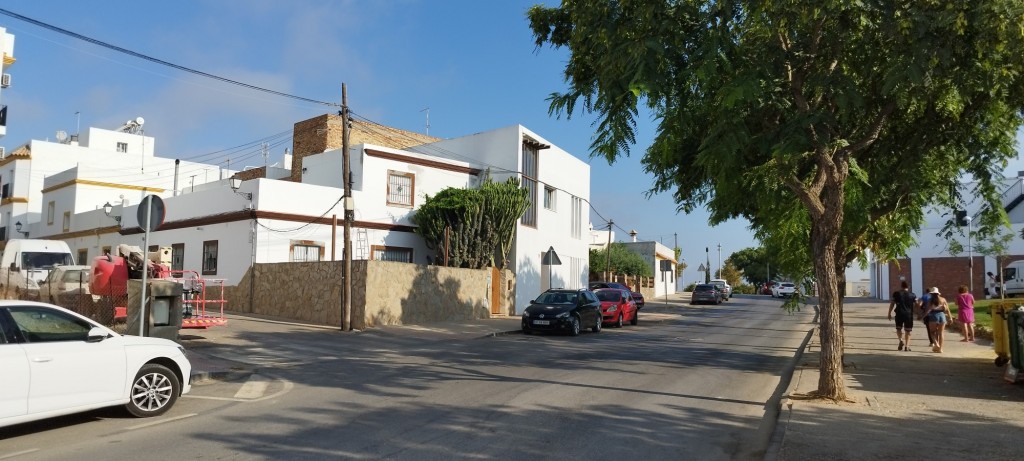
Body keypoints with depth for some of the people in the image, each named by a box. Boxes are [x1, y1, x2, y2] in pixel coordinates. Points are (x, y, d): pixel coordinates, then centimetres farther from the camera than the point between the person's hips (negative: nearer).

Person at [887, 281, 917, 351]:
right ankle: (906, 346, 6)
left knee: (899, 328, 15)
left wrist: (889, 313, 5)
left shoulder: (896, 294, -1)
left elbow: (892, 304, -1)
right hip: (909, 314, 1)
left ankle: (901, 340, -11)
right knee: (907, 331, 8)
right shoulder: (912, 295, 2)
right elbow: (917, 304, 3)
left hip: (899, 314, -1)